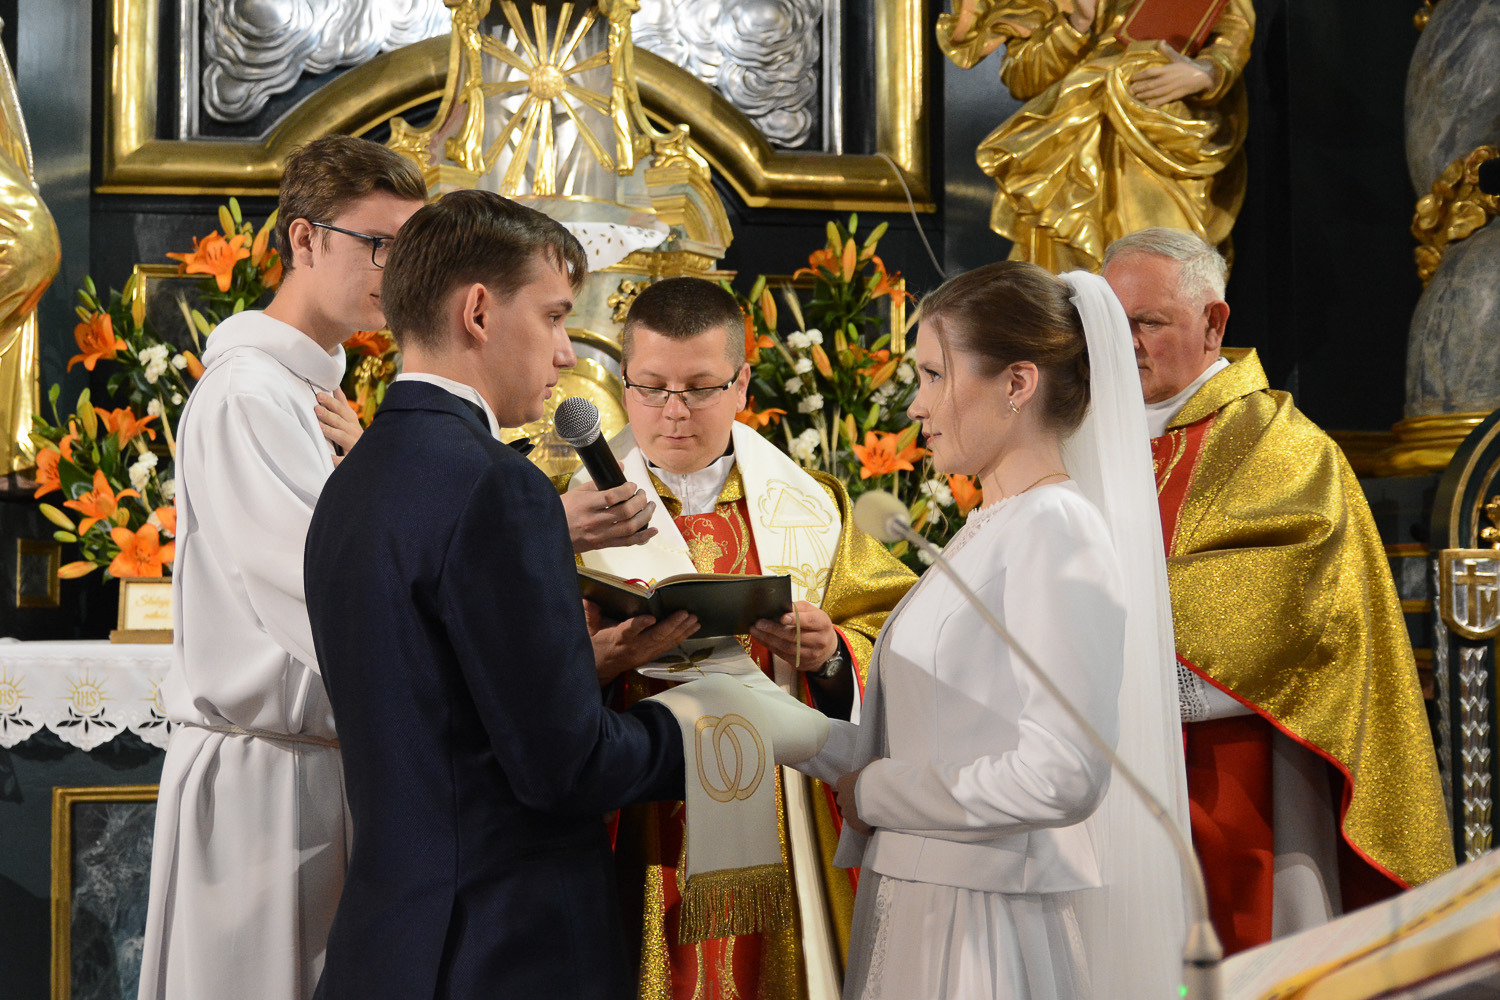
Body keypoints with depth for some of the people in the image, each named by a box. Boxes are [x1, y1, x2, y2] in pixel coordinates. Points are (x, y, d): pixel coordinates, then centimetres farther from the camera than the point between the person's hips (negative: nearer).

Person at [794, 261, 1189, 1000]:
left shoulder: (1054, 532, -15)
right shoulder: (990, 529, 13)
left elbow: (1063, 774, -24)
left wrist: (875, 794, -13)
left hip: (991, 927, -8)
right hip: (929, 904, 8)